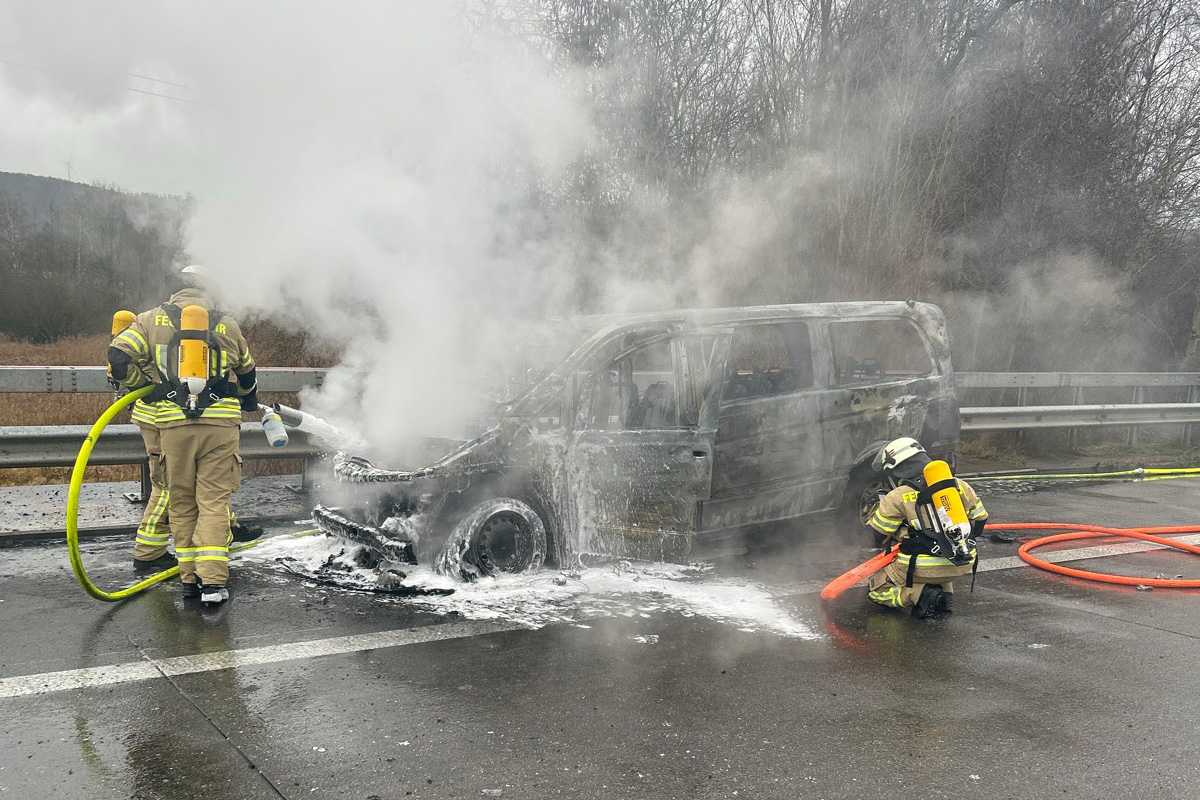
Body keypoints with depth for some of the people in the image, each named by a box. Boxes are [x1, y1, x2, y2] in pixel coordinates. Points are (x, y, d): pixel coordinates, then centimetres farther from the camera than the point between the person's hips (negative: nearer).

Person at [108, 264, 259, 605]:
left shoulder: (152, 319, 11)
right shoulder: (227, 325, 14)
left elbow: (119, 357, -1)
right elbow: (247, 375, 26)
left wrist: (141, 384, 18)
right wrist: (250, 403, 46)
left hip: (173, 423, 0)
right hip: (221, 423, 0)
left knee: (181, 501, 11)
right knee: (214, 501, 1)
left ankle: (190, 577, 14)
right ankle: (213, 580, -6)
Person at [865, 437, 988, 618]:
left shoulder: (897, 498, -8)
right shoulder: (959, 486, 7)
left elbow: (876, 533, 1)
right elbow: (980, 518, 16)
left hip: (923, 568, -5)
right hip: (963, 566, 5)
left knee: (875, 589, 15)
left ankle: (921, 596, -9)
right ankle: (946, 592, 13)